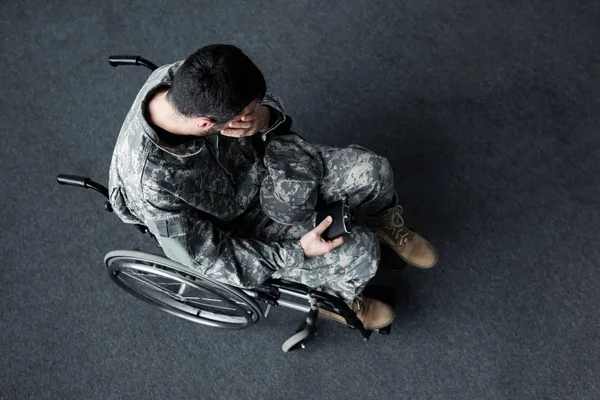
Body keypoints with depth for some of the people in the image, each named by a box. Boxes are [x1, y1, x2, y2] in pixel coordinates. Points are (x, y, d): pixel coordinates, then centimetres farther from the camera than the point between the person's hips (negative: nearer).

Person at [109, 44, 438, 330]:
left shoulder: (187, 78, -25)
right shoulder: (152, 184, -38)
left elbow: (265, 103, -5)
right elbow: (210, 259, -23)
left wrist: (263, 118, -29)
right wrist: (297, 251, -23)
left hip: (260, 160, 5)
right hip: (235, 227, -4)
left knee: (371, 170, -9)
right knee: (358, 253, -14)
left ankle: (386, 226, 26)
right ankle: (334, 296, 23)